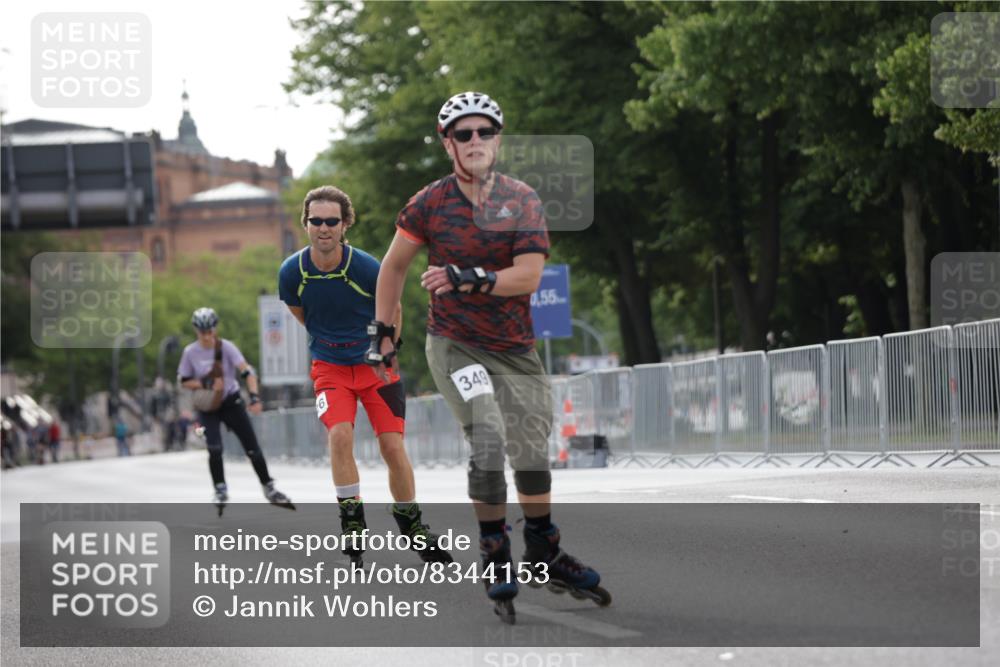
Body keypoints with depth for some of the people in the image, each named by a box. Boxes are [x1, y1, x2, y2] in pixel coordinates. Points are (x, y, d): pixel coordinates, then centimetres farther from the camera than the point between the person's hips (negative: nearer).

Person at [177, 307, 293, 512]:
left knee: (252, 447, 1)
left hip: (231, 402, 0)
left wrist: (254, 396, -36)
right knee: (214, 449, -18)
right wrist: (205, 384, -19)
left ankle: (269, 489, 14)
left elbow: (247, 371, -22)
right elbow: (184, 381, -1)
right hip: (207, 407, 0)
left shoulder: (226, 347, -14)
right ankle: (220, 491, -3)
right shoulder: (190, 353, -9)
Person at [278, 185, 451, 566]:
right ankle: (352, 521, -10)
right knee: (340, 435, -22)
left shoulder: (367, 268, -19)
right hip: (330, 367, 1)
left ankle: (411, 524, 16)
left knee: (393, 447, -3)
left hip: (375, 365, -1)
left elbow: (394, 310, 0)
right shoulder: (292, 273, -13)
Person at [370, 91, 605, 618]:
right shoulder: (430, 203, -6)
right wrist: (382, 331, 8)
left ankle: (544, 554, 28)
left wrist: (470, 278, -28)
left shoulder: (522, 200, -4)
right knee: (489, 439, -21)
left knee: (532, 449, 9)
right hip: (455, 343, -3)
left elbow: (529, 275, -14)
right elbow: (394, 265, 7)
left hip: (514, 347, 3)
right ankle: (495, 557, -9)